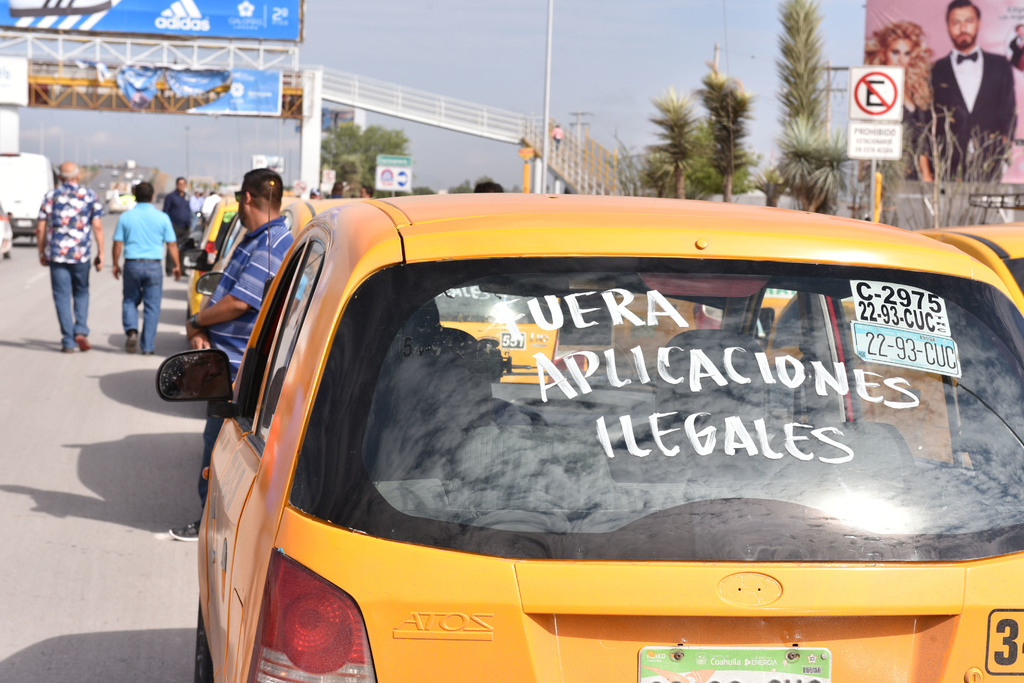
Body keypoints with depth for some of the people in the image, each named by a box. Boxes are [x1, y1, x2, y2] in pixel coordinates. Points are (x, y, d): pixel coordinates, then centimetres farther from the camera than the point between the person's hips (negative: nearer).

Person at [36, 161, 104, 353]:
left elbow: (40, 229, 1)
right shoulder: (89, 196, 1)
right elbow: (97, 227, -4)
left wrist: (42, 253, 12)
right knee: (81, 293, 18)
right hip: (81, 253, 0)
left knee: (62, 296, 4)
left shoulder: (51, 196, 2)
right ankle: (81, 331, -1)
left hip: (57, 253, 0)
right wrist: (100, 254, 1)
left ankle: (68, 342, 1)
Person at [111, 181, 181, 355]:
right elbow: (172, 244, 1)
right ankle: (147, 347, 3)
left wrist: (115, 264, 14)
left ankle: (131, 330, -9)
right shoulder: (162, 217, -1)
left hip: (132, 264, 1)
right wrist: (177, 266, 11)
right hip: (153, 265, -1)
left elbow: (118, 243, 2)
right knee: (152, 307, 4)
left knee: (129, 301, 17)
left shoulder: (126, 216, 1)